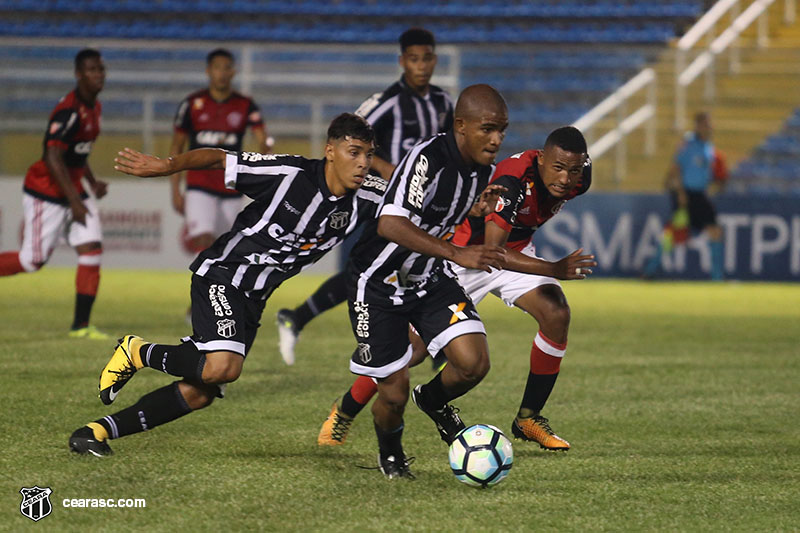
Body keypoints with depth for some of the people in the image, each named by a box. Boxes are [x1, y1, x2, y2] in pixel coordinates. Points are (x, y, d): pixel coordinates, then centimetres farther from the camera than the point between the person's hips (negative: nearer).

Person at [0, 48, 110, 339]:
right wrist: (74, 200, -23)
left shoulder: (94, 107, 8)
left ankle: (81, 325, -2)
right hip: (46, 193, -8)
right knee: (33, 259, -4)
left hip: (74, 192, 8)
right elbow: (53, 157, -25)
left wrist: (92, 181, 14)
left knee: (92, 250, -4)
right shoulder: (69, 111, -22)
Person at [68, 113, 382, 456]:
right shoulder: (289, 174, -19)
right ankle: (138, 352, -3)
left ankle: (99, 430, 13)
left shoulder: (365, 198, -4)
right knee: (223, 367, -29)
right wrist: (167, 165, -25)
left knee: (200, 393, 2)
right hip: (222, 274, -7)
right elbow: (218, 158, -14)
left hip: (252, 299, 7)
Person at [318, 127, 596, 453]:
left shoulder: (578, 178, -16)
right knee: (415, 347, -8)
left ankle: (528, 418, -2)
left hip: (516, 250, 6)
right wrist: (556, 270, -51)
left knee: (556, 315, -18)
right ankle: (344, 413, 15)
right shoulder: (513, 180, -38)